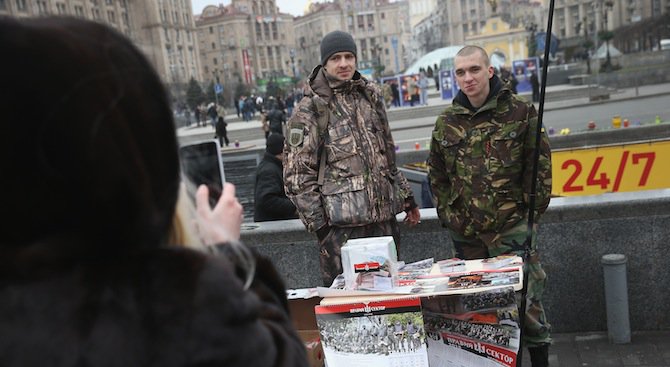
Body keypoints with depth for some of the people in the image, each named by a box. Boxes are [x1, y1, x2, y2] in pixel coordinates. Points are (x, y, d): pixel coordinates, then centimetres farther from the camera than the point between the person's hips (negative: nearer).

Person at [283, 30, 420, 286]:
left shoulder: (371, 96, 12)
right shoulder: (310, 109, -5)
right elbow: (297, 174, -8)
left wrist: (406, 198, 19)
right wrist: (318, 223, -11)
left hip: (385, 218, 6)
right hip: (341, 226, -5)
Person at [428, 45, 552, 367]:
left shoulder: (520, 112, -3)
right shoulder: (446, 122, 5)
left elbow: (539, 165, 0)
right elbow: (436, 174, 13)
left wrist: (532, 207, -4)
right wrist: (447, 213, 7)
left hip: (512, 228, -3)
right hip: (465, 233, 4)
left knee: (526, 298, 1)